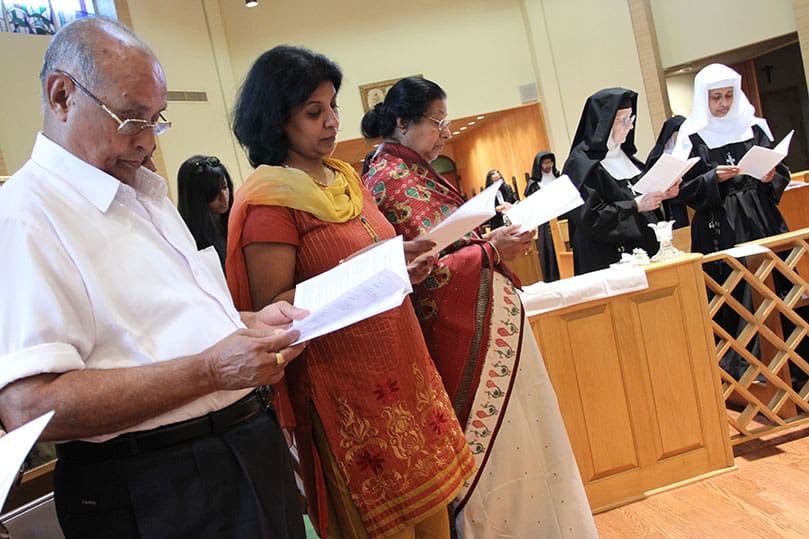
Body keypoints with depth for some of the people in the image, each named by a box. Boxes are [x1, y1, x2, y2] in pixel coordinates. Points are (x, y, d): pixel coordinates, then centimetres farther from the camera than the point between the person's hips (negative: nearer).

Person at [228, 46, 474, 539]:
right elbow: (273, 309, -17)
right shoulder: (269, 199, -12)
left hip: (404, 369, 7)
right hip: (347, 385, -7)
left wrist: (406, 269, 1)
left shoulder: (348, 178, 10)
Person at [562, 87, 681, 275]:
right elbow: (589, 218, -20)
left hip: (643, 248, 8)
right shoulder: (581, 163, -13)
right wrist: (635, 205, -20)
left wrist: (660, 194, 2)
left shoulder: (623, 154, 12)